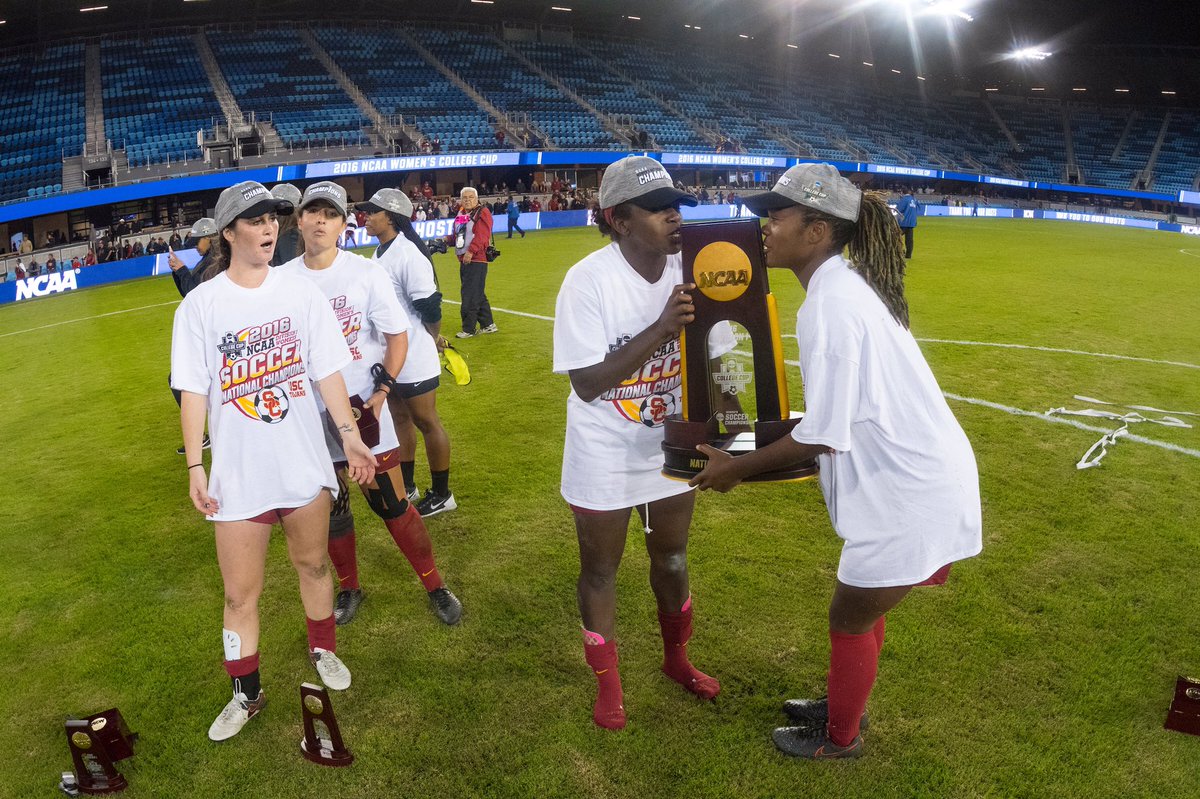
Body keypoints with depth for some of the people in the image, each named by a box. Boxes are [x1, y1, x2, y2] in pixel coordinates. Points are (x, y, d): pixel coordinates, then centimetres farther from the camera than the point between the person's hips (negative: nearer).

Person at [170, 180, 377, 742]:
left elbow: (327, 370, 2)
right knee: (240, 593, 6)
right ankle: (246, 695, 27)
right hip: (237, 474, -1)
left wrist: (349, 432, -7)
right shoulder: (201, 304, -4)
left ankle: (322, 651, 43)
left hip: (305, 462, 2)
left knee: (312, 564, 17)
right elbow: (193, 390, -3)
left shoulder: (301, 293, 1)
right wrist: (194, 466, -7)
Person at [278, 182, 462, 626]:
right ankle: (349, 588, 33)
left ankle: (435, 586, 16)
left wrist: (381, 390, -13)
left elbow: (397, 336, -3)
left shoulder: (366, 272, -6)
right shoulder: (282, 280, 0)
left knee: (391, 503, 0)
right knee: (329, 508, 12)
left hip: (365, 406, -2)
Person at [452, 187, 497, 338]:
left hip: (477, 260, -8)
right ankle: (488, 325, 23)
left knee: (470, 297, -6)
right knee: (478, 295, 14)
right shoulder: (460, 215, 17)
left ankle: (468, 329, 2)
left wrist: (471, 251, -24)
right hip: (464, 261, 8)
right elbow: (456, 235, 24)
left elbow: (482, 235, -17)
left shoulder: (482, 213, -7)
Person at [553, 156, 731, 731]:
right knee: (600, 571, 12)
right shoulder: (588, 280, -22)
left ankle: (676, 659, 48)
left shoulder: (687, 272, -9)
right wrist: (661, 329, -33)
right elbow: (587, 382, -25)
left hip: (671, 445, 4)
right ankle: (607, 683, 37)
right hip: (604, 454, -4)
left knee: (672, 558, 21)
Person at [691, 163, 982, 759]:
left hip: (912, 497, -9)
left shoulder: (830, 302, -23)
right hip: (916, 477, 9)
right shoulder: (849, 285, 7)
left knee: (850, 619, 12)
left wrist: (735, 467, -10)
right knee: (860, 607, 26)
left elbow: (821, 437, -22)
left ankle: (839, 738, 36)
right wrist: (758, 456, 17)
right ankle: (843, 705, 48)